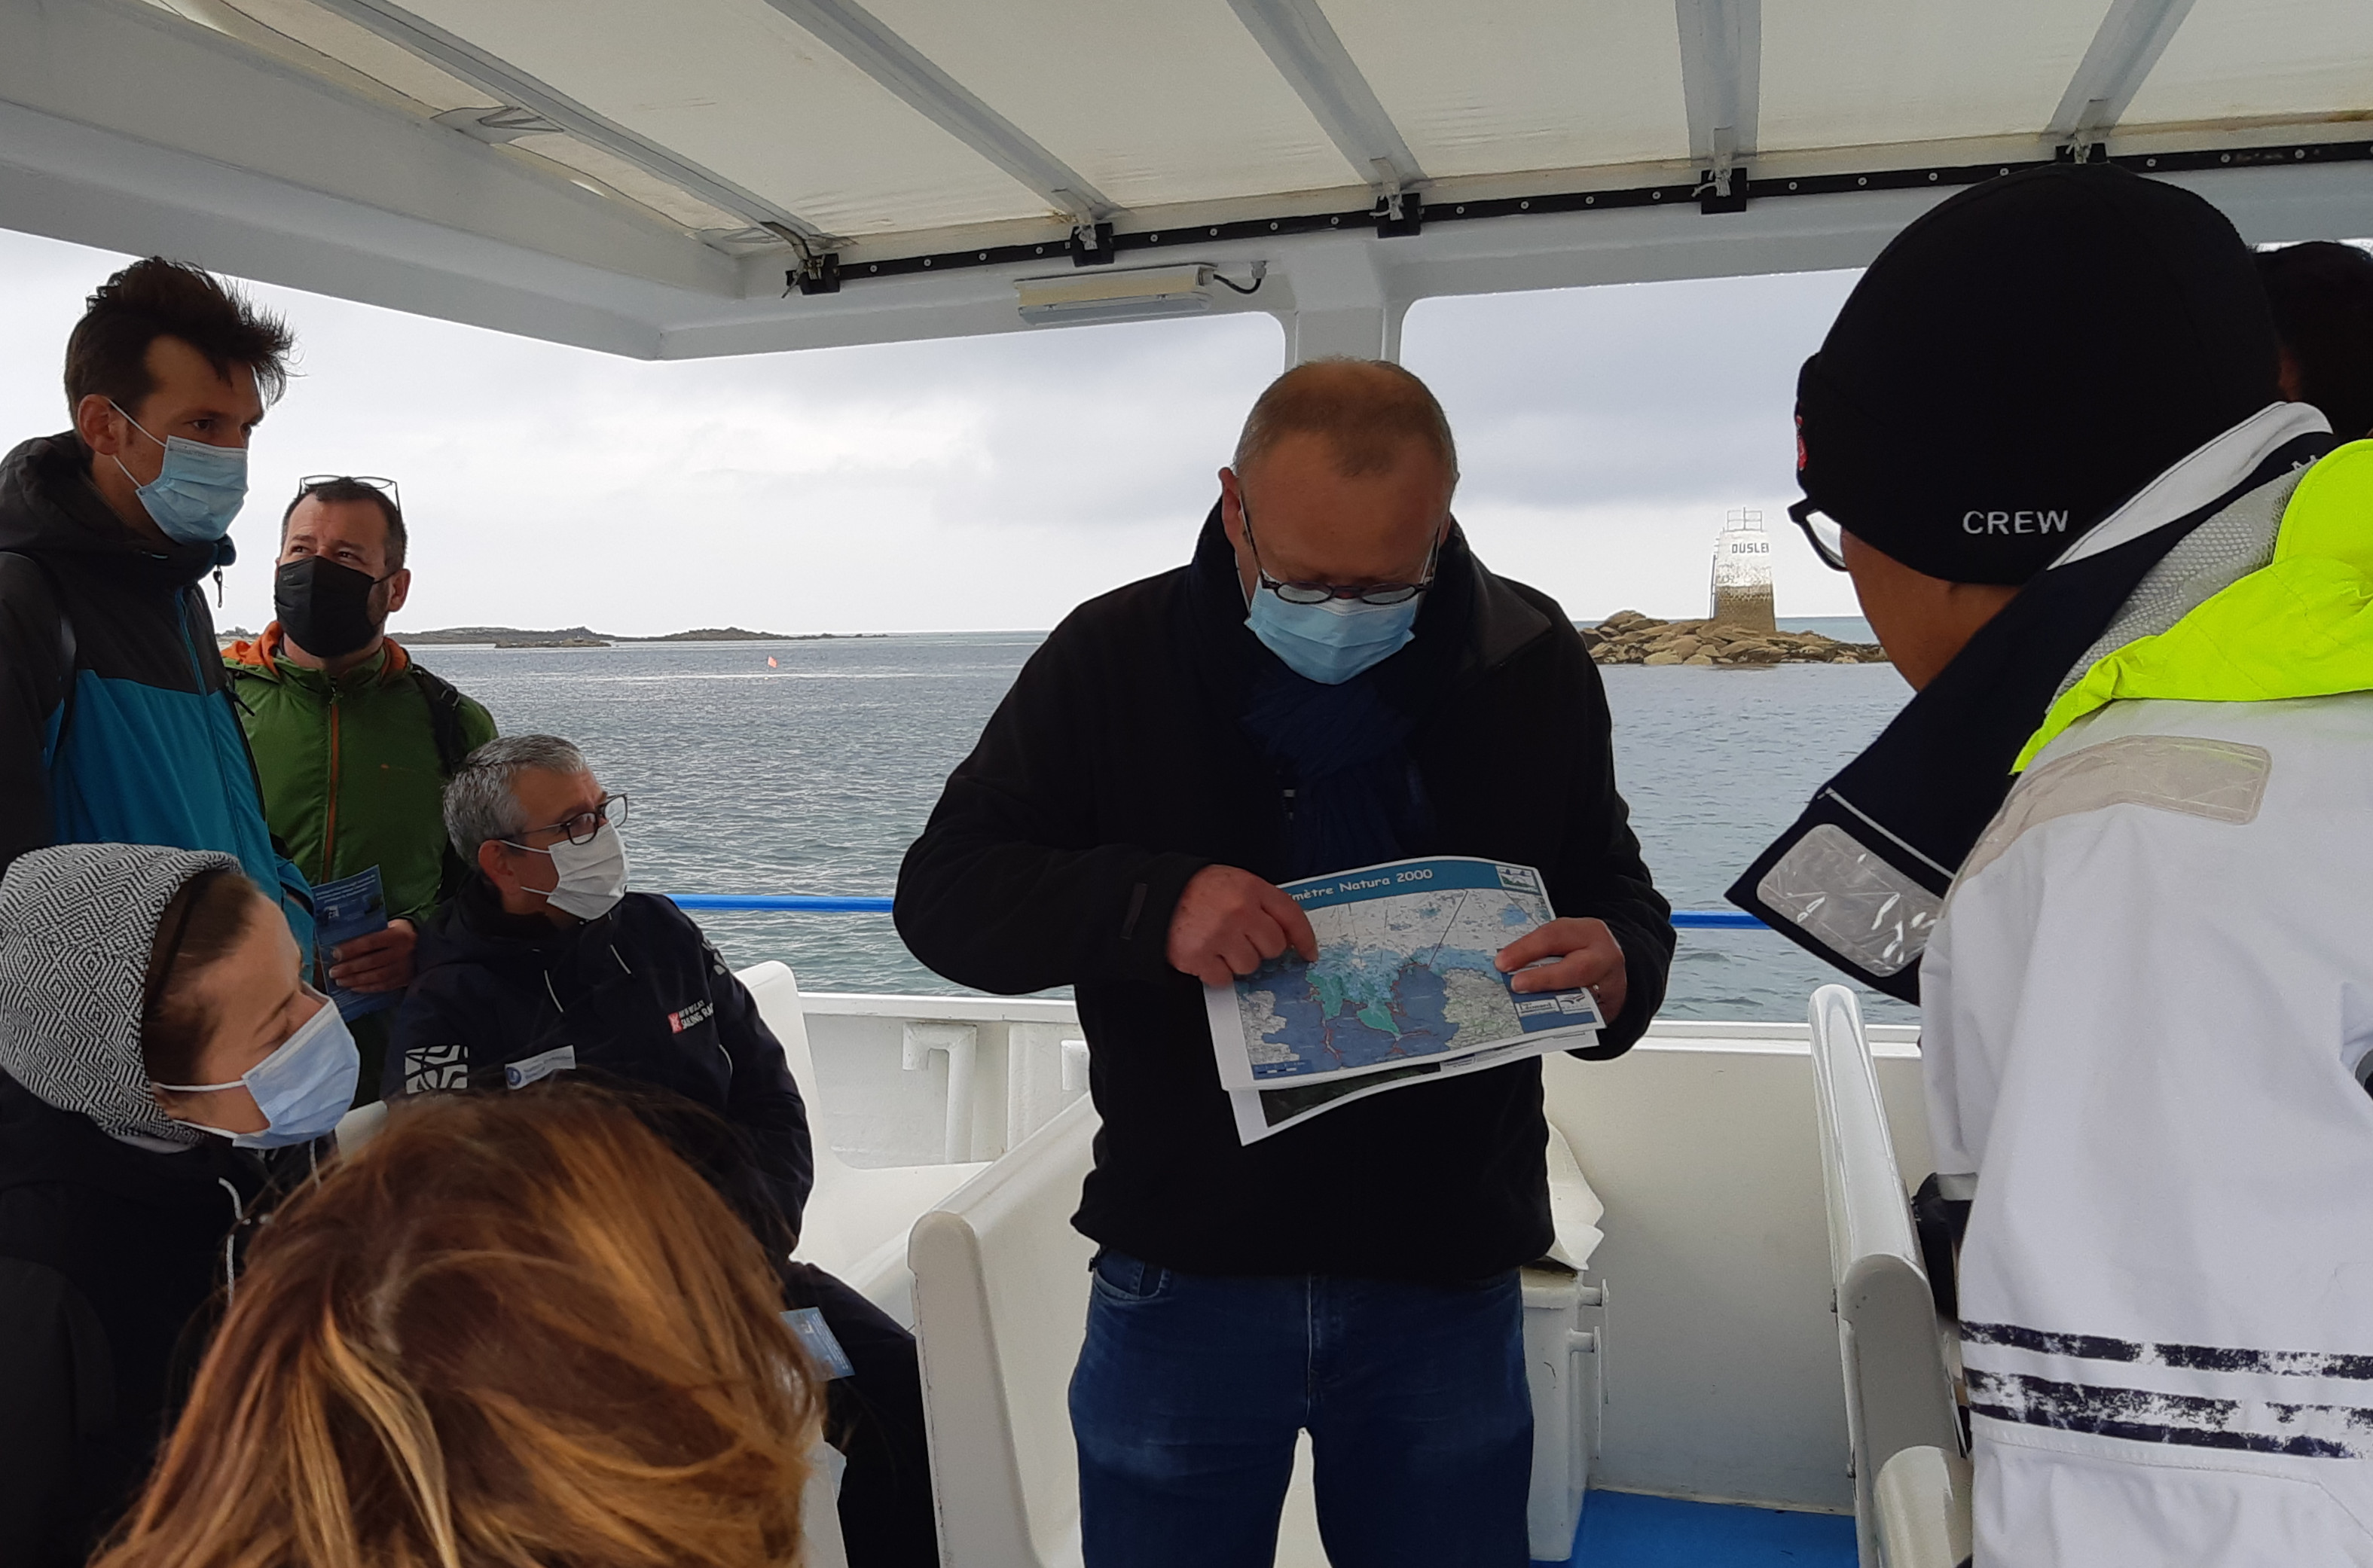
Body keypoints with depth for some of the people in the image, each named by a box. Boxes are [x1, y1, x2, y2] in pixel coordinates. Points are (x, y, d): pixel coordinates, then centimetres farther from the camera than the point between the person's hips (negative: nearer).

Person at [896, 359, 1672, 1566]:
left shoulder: (1532, 664, -3)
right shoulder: (1112, 657, -7)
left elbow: (1621, 899, 7)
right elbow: (942, 893, -8)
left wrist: (1622, 968, -19)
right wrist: (1152, 905, -27)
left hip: (1447, 1281, 1)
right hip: (1185, 1269, 0)